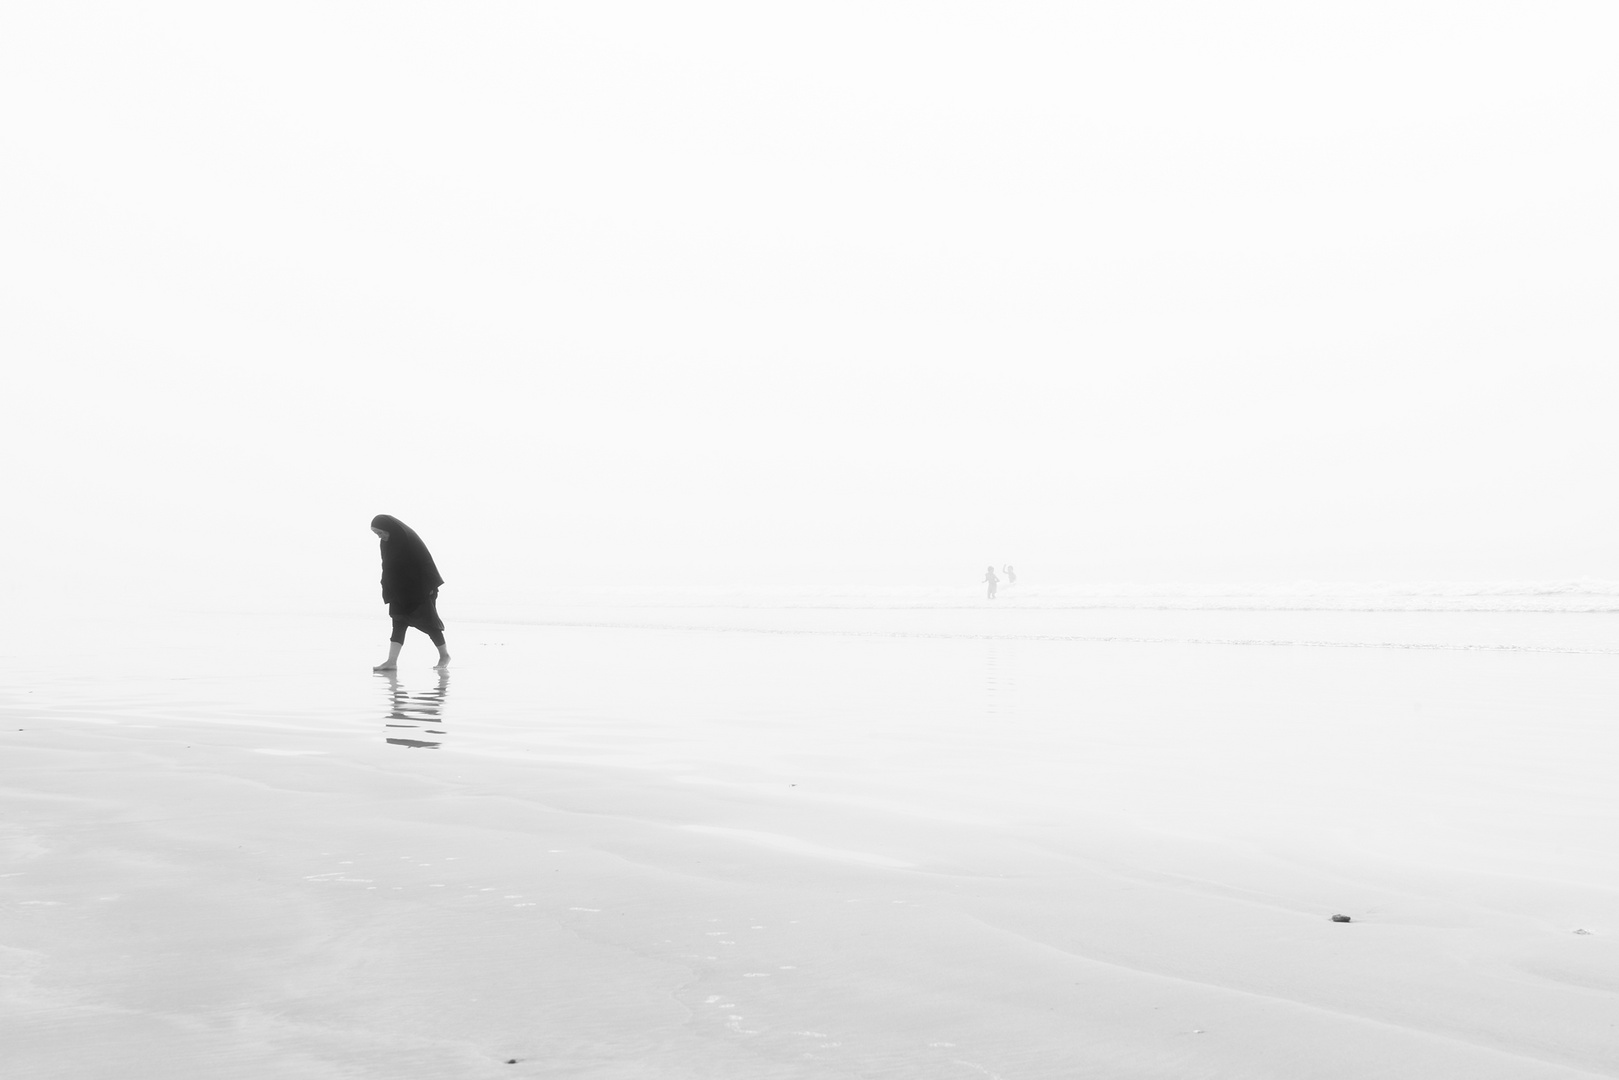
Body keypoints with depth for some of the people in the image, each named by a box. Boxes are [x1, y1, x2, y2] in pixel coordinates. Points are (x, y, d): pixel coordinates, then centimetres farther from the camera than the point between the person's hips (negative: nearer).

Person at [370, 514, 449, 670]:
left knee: (427, 621, 1)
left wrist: (430, 587, -18)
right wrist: (388, 591, 10)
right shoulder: (387, 542, 2)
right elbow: (388, 567, 11)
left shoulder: (409, 539, -20)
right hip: (400, 590, 7)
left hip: (419, 589, -7)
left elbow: (425, 562, -18)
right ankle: (392, 661, -5)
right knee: (398, 622, -1)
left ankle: (444, 655, 16)